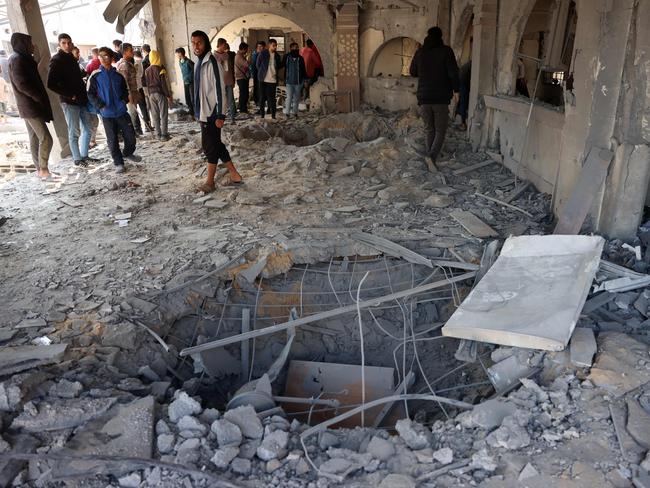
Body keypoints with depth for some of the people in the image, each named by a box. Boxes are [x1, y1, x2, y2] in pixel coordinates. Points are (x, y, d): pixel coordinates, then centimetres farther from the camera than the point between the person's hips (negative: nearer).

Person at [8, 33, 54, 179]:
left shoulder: (23, 59, 17)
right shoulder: (17, 59, -12)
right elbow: (22, 85, -19)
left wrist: (40, 100, 9)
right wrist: (41, 99, -15)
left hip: (30, 106, 10)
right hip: (30, 107, -10)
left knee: (35, 139, 10)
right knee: (46, 139, -12)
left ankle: (40, 170, 14)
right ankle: (43, 170, -7)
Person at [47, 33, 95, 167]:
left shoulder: (72, 58, 15)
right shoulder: (57, 60, -8)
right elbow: (51, 84, -15)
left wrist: (84, 94, 8)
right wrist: (70, 95, -15)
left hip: (82, 100, 8)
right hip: (69, 102, -8)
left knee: (88, 128, 12)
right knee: (74, 132, -1)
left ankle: (84, 155, 24)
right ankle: (77, 159, 9)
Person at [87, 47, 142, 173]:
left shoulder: (118, 74, 6)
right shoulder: (95, 76, -3)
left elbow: (125, 90, 19)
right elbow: (90, 94, 0)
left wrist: (124, 100, 1)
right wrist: (100, 105, -13)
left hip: (122, 111, 3)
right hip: (107, 114, -2)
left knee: (130, 134, 5)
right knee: (112, 140, 2)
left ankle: (128, 153, 32)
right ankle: (118, 163, 14)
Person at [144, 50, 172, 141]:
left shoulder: (147, 70, 7)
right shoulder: (161, 69, -9)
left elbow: (147, 84, 11)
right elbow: (164, 84, -12)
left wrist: (150, 94, 18)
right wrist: (168, 95, -7)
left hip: (151, 94, 5)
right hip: (160, 93, -5)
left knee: (155, 116, 8)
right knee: (163, 115, -1)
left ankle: (158, 134, 10)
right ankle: (164, 135, -3)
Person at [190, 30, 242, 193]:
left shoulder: (212, 63, -15)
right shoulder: (199, 63, 12)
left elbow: (220, 90, -18)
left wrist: (220, 115, -20)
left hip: (211, 113, -9)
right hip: (203, 112, 9)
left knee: (210, 146, -1)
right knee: (216, 144, 13)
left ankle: (210, 182, 12)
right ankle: (234, 175, 22)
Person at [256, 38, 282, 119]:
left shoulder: (277, 55, 8)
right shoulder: (263, 54, -2)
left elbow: (280, 65, 20)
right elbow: (258, 64, 5)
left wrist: (274, 71, 7)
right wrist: (262, 72, 4)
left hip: (273, 80, 2)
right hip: (263, 79, -2)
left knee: (272, 98, 1)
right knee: (262, 97, 3)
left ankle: (273, 115, 6)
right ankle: (262, 114, 10)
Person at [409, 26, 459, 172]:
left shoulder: (419, 52, 6)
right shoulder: (446, 51, -4)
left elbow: (413, 72, 17)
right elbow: (453, 72, -10)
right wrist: (455, 90, 0)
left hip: (424, 98, 3)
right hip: (441, 98, -3)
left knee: (429, 129, 15)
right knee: (440, 130, 2)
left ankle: (429, 156, 13)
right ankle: (431, 156, -18)